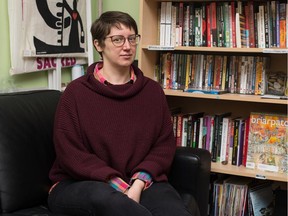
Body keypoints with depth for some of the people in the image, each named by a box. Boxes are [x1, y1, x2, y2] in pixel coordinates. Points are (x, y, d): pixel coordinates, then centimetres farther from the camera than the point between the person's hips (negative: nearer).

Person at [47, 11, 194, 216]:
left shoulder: (152, 90, 8)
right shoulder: (76, 92, -2)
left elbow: (165, 144, 7)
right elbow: (70, 153, -6)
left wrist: (139, 182, -11)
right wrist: (119, 186, -16)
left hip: (141, 182, 1)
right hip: (81, 184, -1)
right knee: (104, 198, -38)